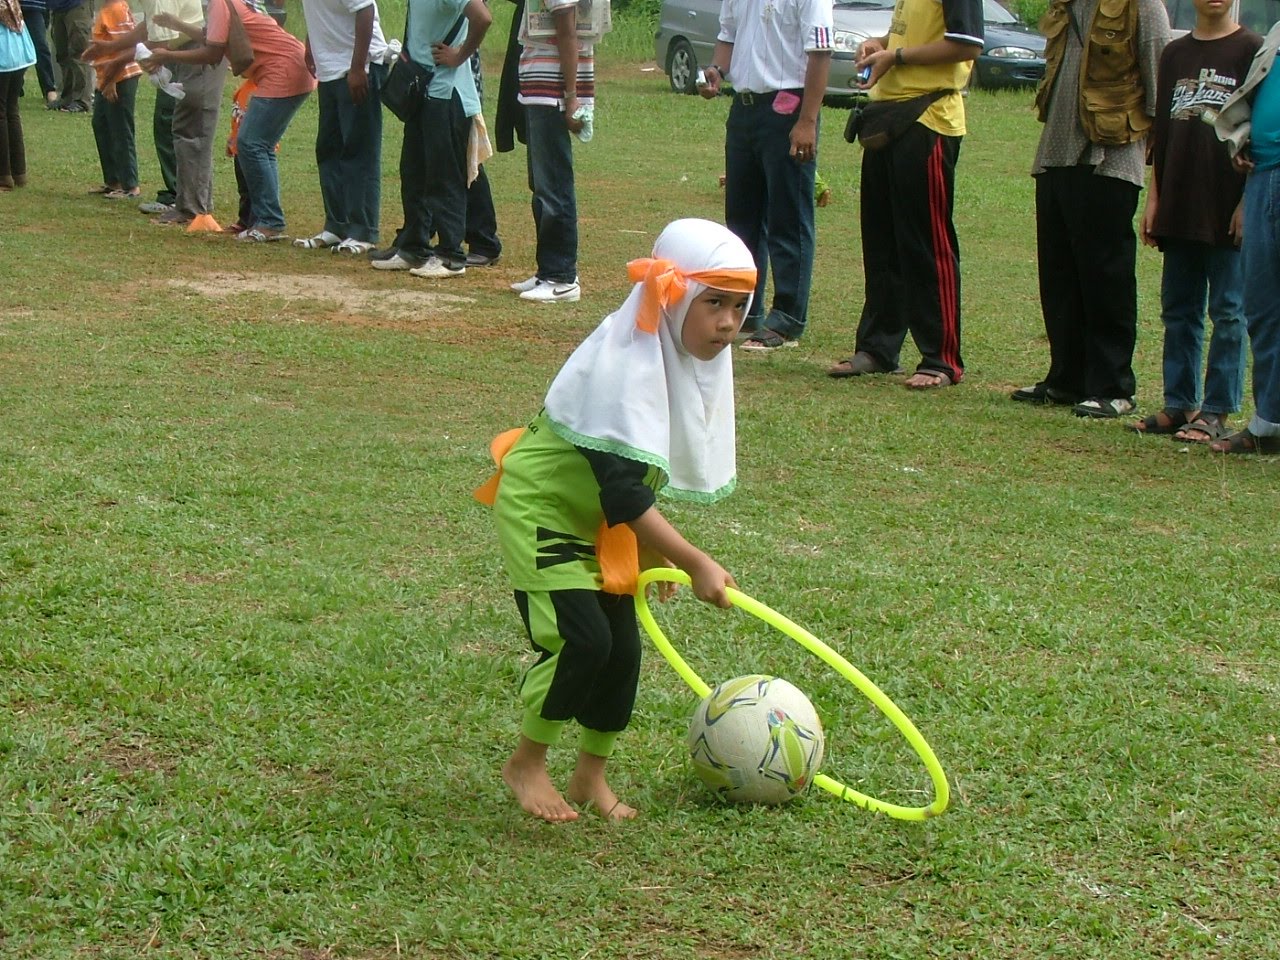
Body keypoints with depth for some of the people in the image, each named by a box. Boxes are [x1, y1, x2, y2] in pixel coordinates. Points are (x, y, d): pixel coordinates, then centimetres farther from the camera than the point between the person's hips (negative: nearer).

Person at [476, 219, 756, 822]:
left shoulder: (700, 357, -4)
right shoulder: (626, 366, -31)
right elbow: (623, 493, -35)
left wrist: (654, 551, 7)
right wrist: (696, 564, -37)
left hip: (599, 518, 8)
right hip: (540, 505, -8)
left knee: (623, 648, 2)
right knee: (581, 637, -18)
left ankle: (591, 776, 21)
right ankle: (526, 764, 3)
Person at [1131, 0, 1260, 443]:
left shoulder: (1252, 51, -3)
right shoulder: (1175, 54, 13)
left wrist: (1248, 201, -11)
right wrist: (1153, 197, 10)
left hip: (1228, 208, -5)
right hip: (1179, 207, 5)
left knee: (1228, 313, -1)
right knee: (1178, 310, 9)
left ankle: (1217, 412, 2)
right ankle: (1179, 404, 15)